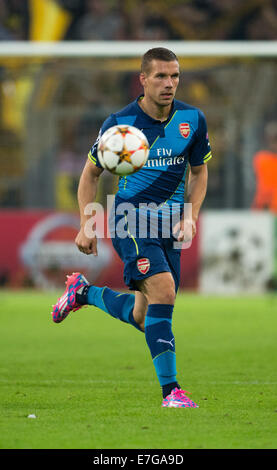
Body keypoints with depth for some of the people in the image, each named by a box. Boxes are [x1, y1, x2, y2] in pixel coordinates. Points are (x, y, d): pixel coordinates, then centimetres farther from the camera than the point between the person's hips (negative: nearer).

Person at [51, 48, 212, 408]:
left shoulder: (193, 119, -1)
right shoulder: (120, 123, -9)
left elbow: (199, 172, 13)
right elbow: (91, 174, 5)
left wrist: (189, 218, -1)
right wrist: (85, 226, -1)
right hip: (131, 217, -5)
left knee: (143, 317, 9)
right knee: (163, 290, -25)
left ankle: (85, 292, 38)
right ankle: (170, 389, -22)